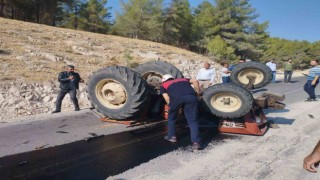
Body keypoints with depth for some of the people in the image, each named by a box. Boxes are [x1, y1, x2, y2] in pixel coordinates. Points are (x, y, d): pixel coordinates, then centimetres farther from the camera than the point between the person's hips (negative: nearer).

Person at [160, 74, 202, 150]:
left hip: (176, 97, -2)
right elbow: (195, 81, 25)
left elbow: (167, 99, 17)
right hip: (191, 96, 2)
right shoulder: (183, 79, 41)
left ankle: (171, 136, 31)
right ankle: (196, 142, -1)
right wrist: (198, 93, 30)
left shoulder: (163, 85, 32)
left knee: (171, 117, 24)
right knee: (193, 120, 8)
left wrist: (171, 106, 30)